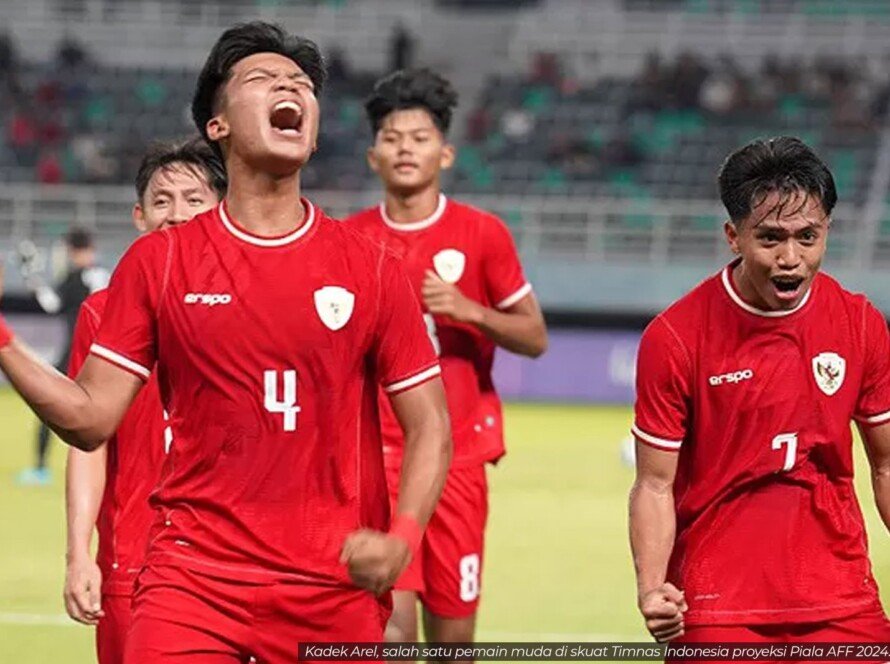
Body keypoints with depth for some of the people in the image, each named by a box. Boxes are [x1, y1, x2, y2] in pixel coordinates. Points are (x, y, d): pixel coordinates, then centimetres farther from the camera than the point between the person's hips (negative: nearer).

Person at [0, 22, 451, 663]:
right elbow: (91, 418, 3)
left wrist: (401, 539, -10)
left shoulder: (371, 268, 4)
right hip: (193, 578, -1)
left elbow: (430, 427, 6)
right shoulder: (156, 261, 4)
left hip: (337, 584, 1)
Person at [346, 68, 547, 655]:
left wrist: (468, 310, -13)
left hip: (458, 453, 1)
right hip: (377, 451, -1)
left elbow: (536, 337, 4)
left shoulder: (482, 234, 1)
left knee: (453, 632, 5)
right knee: (392, 618, -16)